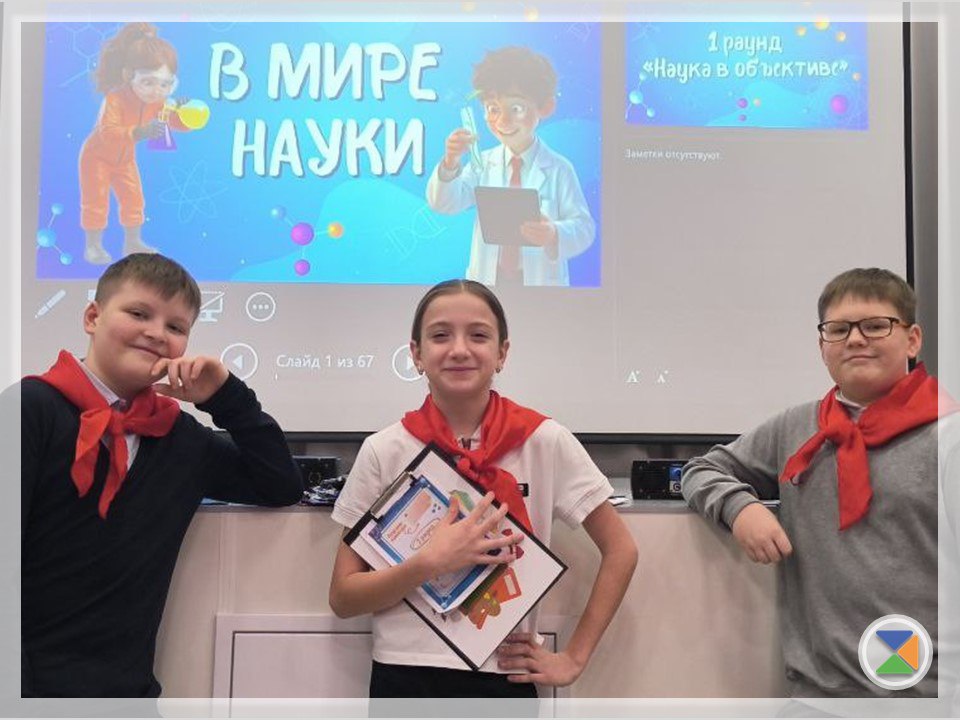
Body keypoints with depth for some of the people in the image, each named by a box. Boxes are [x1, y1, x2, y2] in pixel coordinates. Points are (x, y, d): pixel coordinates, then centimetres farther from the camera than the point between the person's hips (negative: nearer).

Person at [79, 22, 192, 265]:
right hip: (97, 156, -6)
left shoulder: (158, 101, -15)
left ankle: (132, 242, 23)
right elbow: (108, 133, -45)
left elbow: (177, 123, -11)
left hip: (125, 158, 6)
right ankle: (92, 246, 9)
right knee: (96, 200, -3)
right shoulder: (115, 99, -35)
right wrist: (140, 132, -59)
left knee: (133, 198, 9)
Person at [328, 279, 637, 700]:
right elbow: (343, 597, -3)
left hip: (503, 680, 0)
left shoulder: (545, 442, -6)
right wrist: (431, 562, -19)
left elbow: (620, 551, 2)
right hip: (402, 676, 1)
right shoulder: (384, 451, -5)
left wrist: (572, 659, -3)